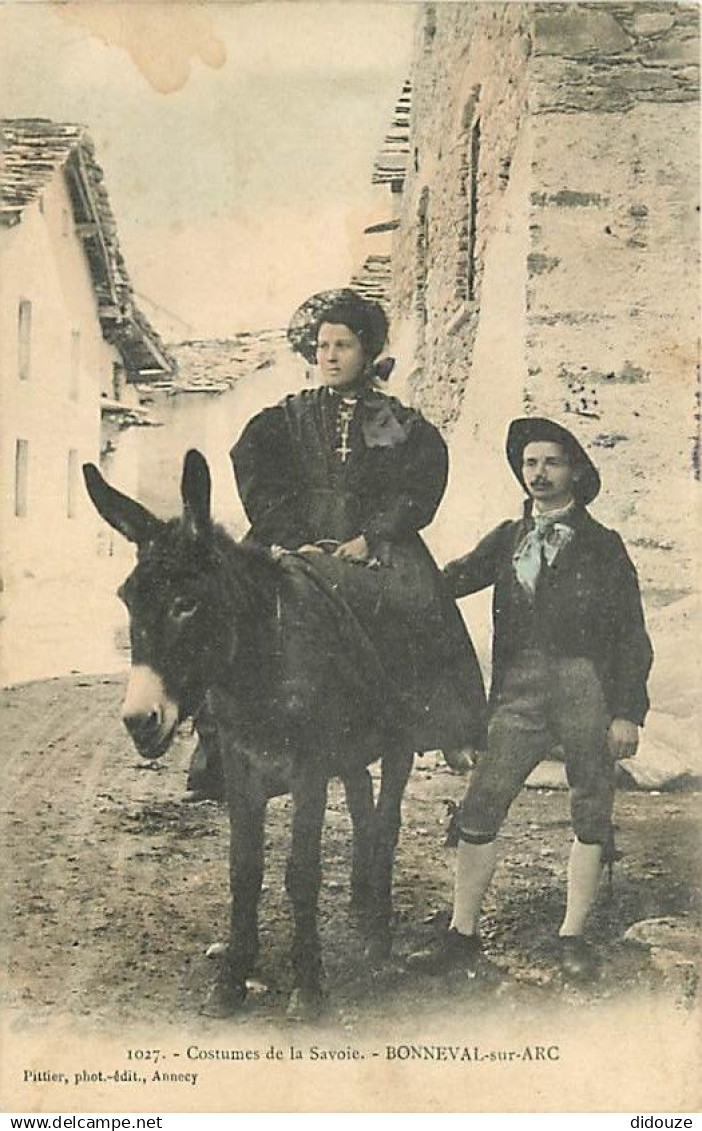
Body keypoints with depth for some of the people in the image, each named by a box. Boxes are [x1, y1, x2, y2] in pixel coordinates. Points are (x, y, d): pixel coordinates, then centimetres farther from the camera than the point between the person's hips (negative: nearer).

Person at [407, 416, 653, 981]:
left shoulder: (603, 545, 6)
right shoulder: (507, 539, 16)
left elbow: (632, 637, 3)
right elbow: (452, 581, 7)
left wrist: (627, 712, -5)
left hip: (587, 687, -2)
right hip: (520, 691, 2)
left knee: (591, 813, 4)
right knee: (480, 808, -3)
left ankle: (573, 937, 17)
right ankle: (463, 935, 6)